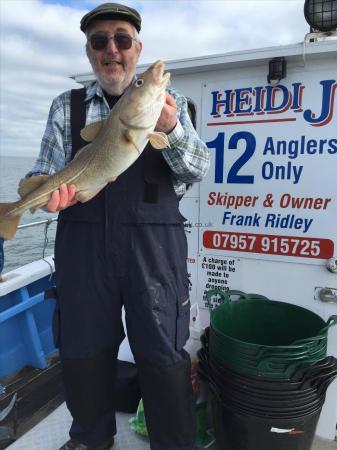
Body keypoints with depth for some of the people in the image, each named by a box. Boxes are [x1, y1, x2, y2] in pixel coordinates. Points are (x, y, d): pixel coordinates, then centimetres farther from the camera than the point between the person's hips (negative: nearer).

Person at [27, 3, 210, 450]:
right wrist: (50, 191, -16)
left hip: (154, 241, -1)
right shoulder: (66, 106, 12)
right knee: (82, 349, 13)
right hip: (83, 241, 2)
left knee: (163, 354, 2)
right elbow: (43, 173, 8)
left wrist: (171, 128, -21)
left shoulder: (168, 99, 9)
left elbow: (197, 168, -1)